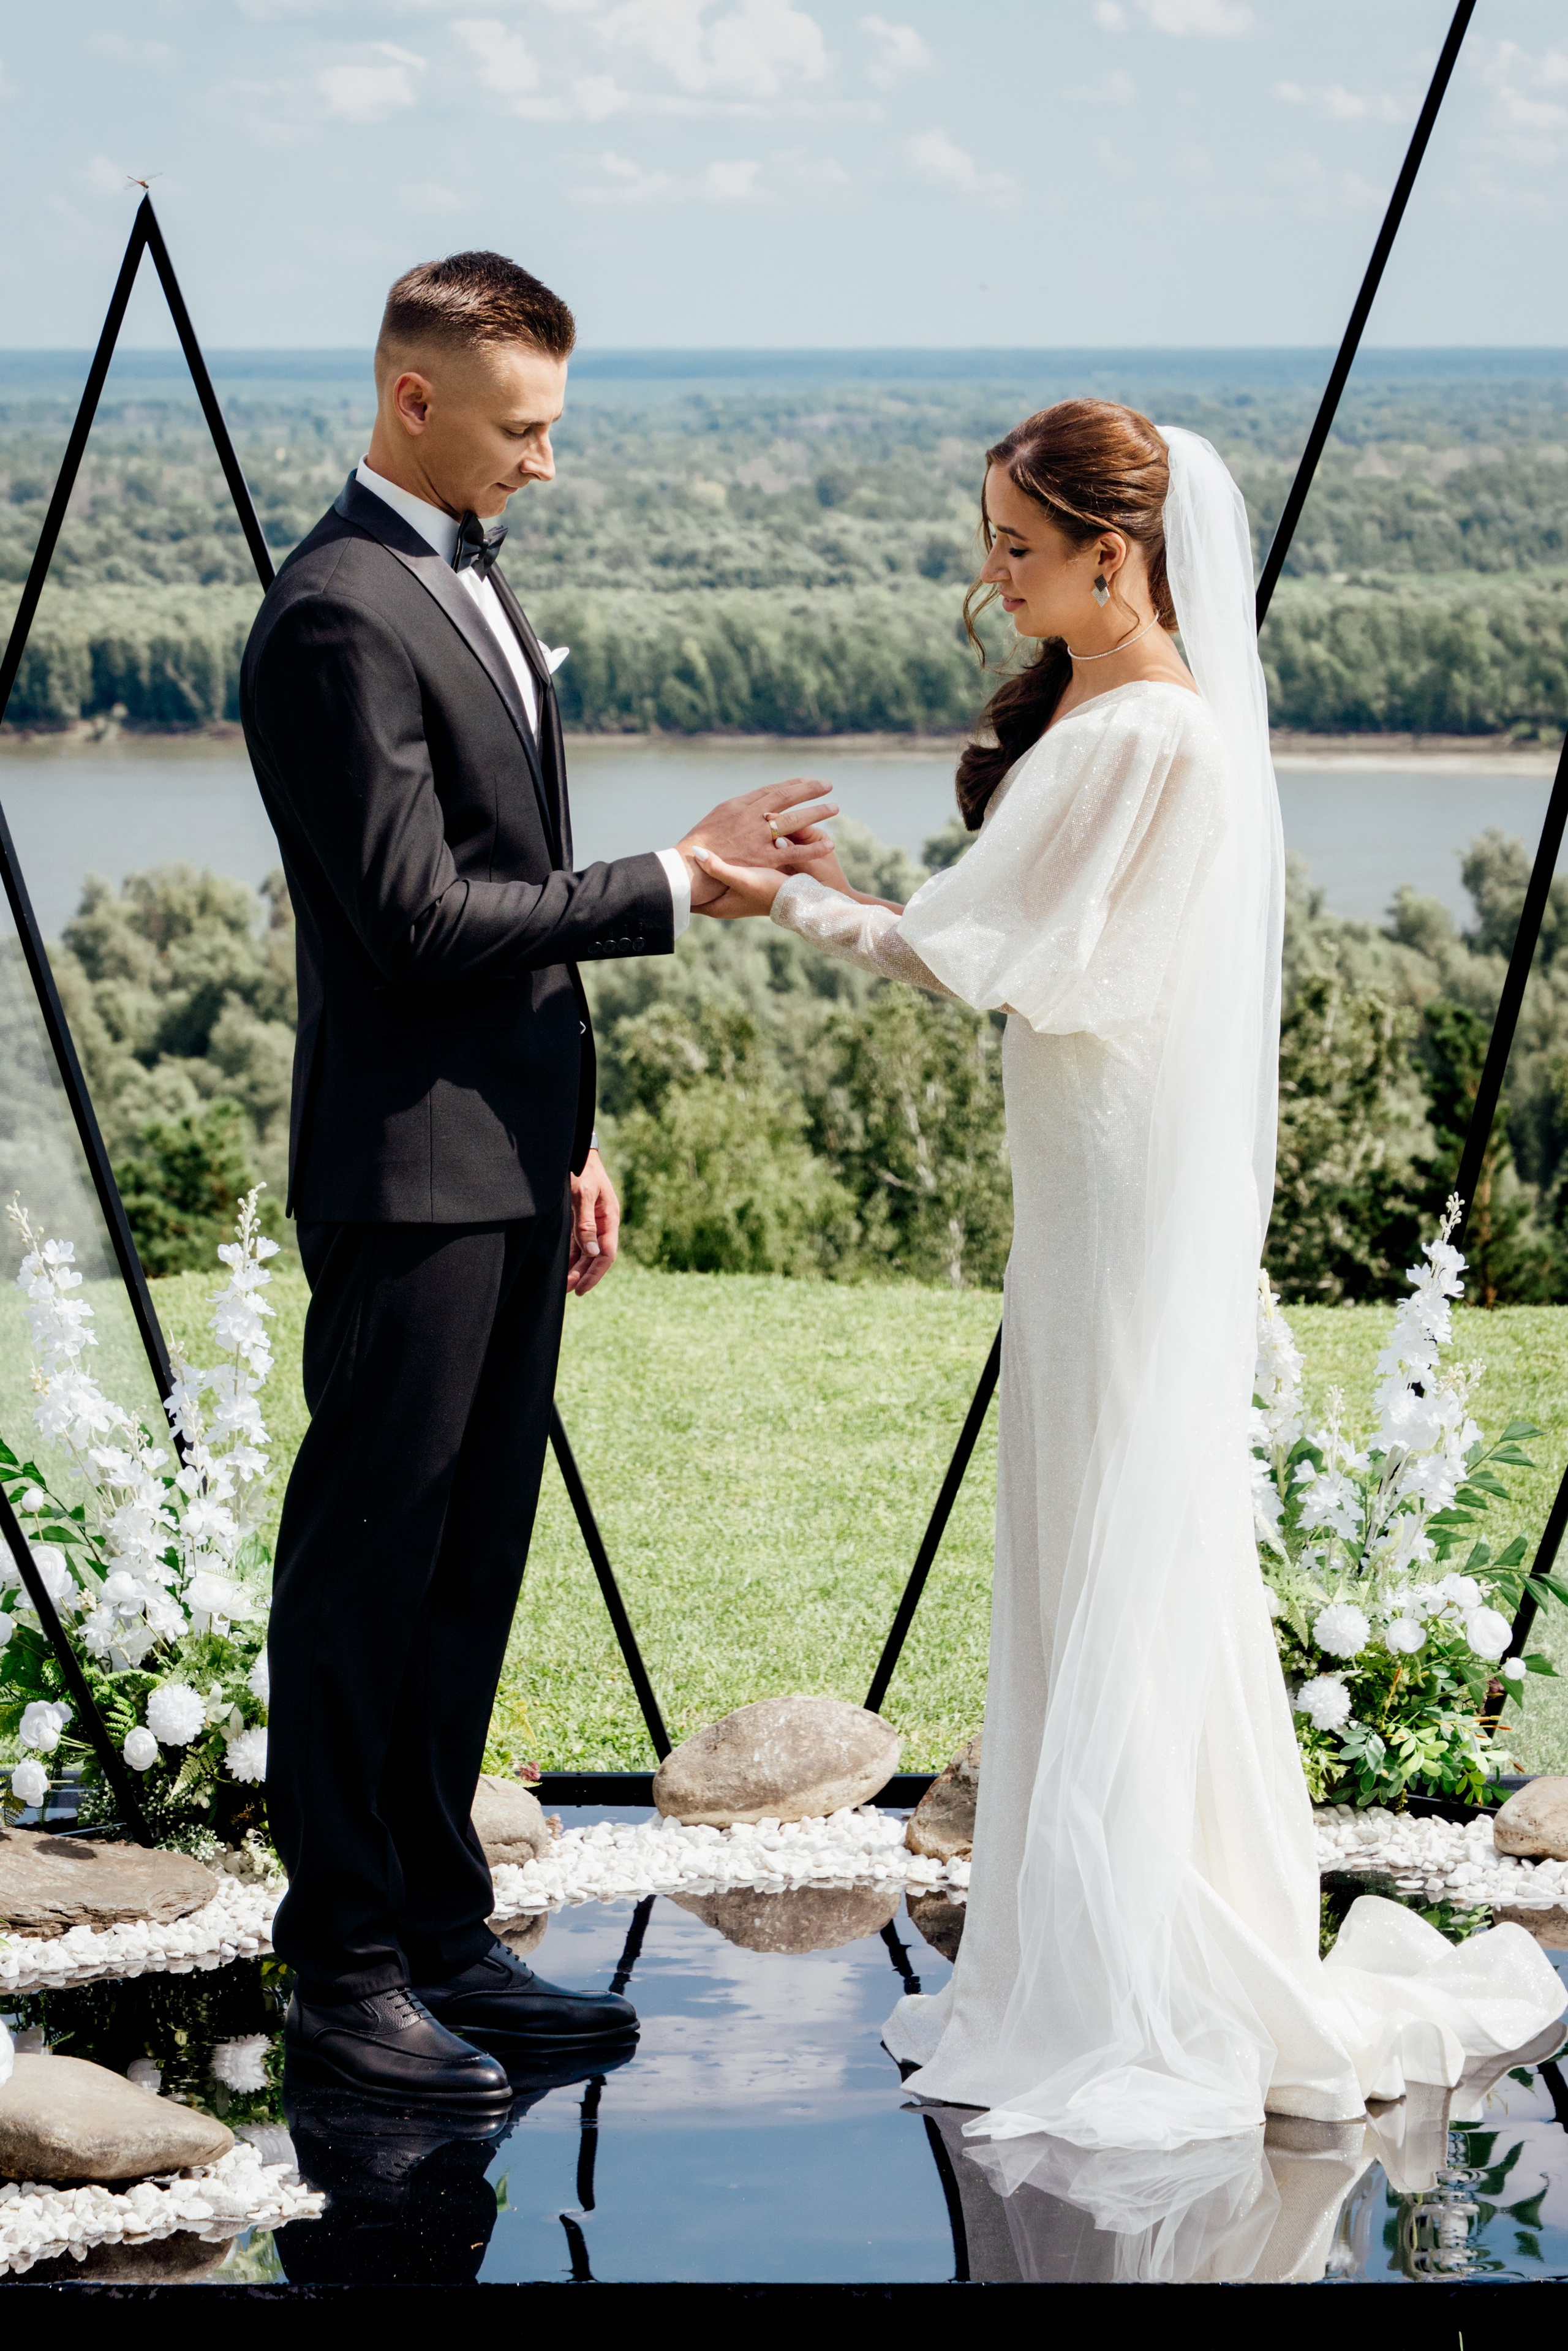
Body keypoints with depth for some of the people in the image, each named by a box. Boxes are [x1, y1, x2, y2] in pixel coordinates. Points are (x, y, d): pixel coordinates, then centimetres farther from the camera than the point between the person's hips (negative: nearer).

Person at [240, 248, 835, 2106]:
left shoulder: (468, 579, 16)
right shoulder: (339, 616, -15)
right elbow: (420, 918, -20)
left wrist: (572, 1138, 19)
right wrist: (675, 884, -16)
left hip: (506, 1160, 9)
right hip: (408, 1169, -9)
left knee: (471, 1565, 13)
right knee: (367, 1567, -1)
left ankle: (441, 1932, 22)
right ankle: (343, 1971, 7)